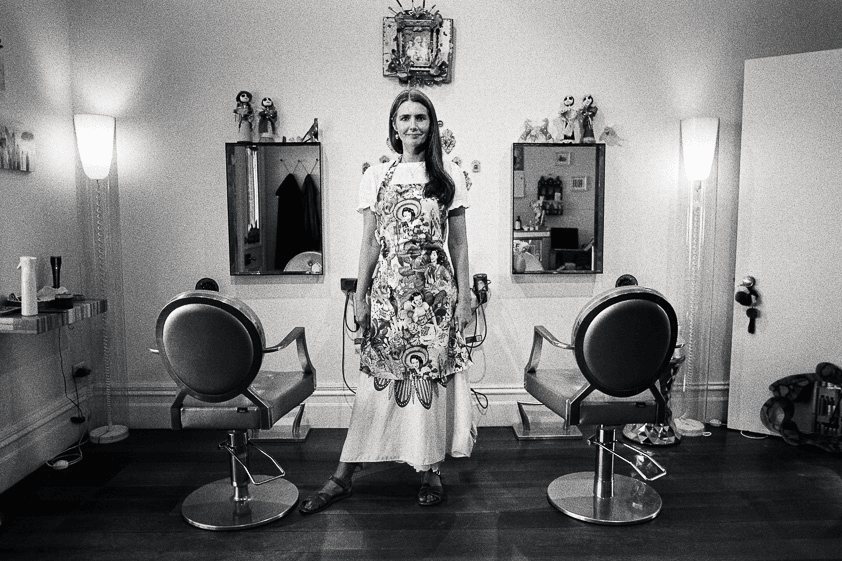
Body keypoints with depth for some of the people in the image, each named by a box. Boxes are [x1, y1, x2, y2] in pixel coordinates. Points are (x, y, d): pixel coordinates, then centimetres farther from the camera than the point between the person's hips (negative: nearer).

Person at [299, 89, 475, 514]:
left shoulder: (449, 177, 6)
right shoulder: (376, 176, 8)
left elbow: (458, 244, 6)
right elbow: (369, 243, 8)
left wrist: (464, 295, 0)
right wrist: (360, 296, 3)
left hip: (436, 288, 0)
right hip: (388, 288, 1)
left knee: (433, 376, 3)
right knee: (377, 378, 2)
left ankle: (432, 470, 19)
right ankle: (343, 477, 12)